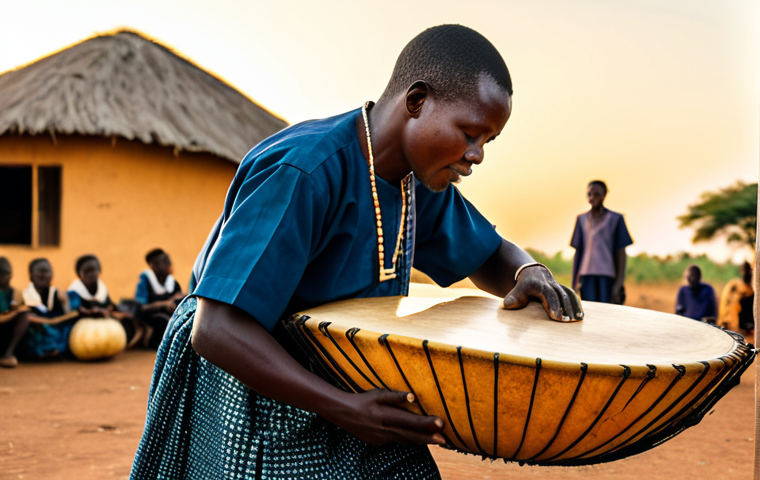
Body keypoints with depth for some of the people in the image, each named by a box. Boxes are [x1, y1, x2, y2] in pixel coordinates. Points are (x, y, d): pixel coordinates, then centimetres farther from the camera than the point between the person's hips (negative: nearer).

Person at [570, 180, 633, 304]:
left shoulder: (615, 219, 5)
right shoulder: (582, 219, 15)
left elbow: (621, 253, 2)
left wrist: (618, 284, -5)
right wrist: (575, 283, 10)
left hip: (608, 277, -3)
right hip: (586, 276, 3)